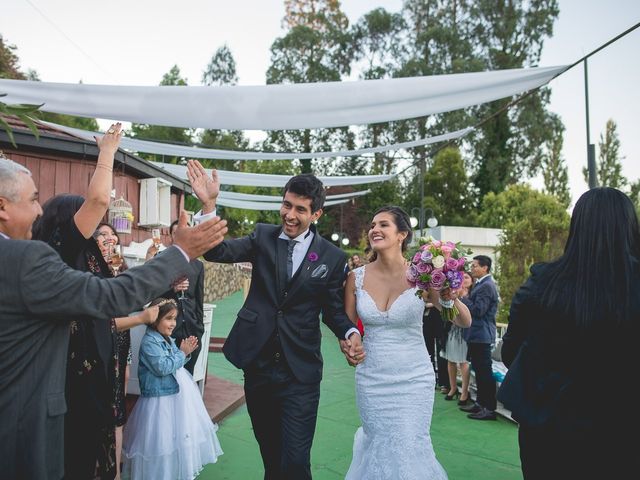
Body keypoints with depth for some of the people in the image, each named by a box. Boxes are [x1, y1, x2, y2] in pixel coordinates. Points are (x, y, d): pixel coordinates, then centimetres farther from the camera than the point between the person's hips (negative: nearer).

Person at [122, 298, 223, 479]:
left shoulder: (167, 339, 9)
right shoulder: (149, 341, -19)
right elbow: (162, 367, -25)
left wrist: (185, 354, -1)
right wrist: (182, 353, -16)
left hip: (176, 395, 10)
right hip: (161, 400, -10)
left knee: (178, 435, 20)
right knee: (163, 442, 0)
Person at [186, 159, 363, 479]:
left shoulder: (333, 257, -4)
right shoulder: (263, 237, 0)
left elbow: (333, 309, 4)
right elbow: (218, 252, -12)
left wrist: (350, 333, -16)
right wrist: (208, 203, -24)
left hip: (300, 372, -2)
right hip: (257, 363, 3)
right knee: (269, 454, 21)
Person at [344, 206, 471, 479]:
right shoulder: (357, 277, -5)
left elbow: (464, 322, -6)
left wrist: (451, 298, -25)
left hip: (413, 378, -1)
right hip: (371, 380, 1)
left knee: (409, 450, 4)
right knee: (380, 446, 13)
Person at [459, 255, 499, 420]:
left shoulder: (486, 286, -17)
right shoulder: (481, 284, 14)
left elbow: (478, 310, -23)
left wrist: (463, 296, -16)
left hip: (481, 335, -10)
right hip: (476, 334, 10)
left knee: (485, 372, -3)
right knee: (479, 371, 17)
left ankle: (489, 408, 5)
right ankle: (480, 402, 27)